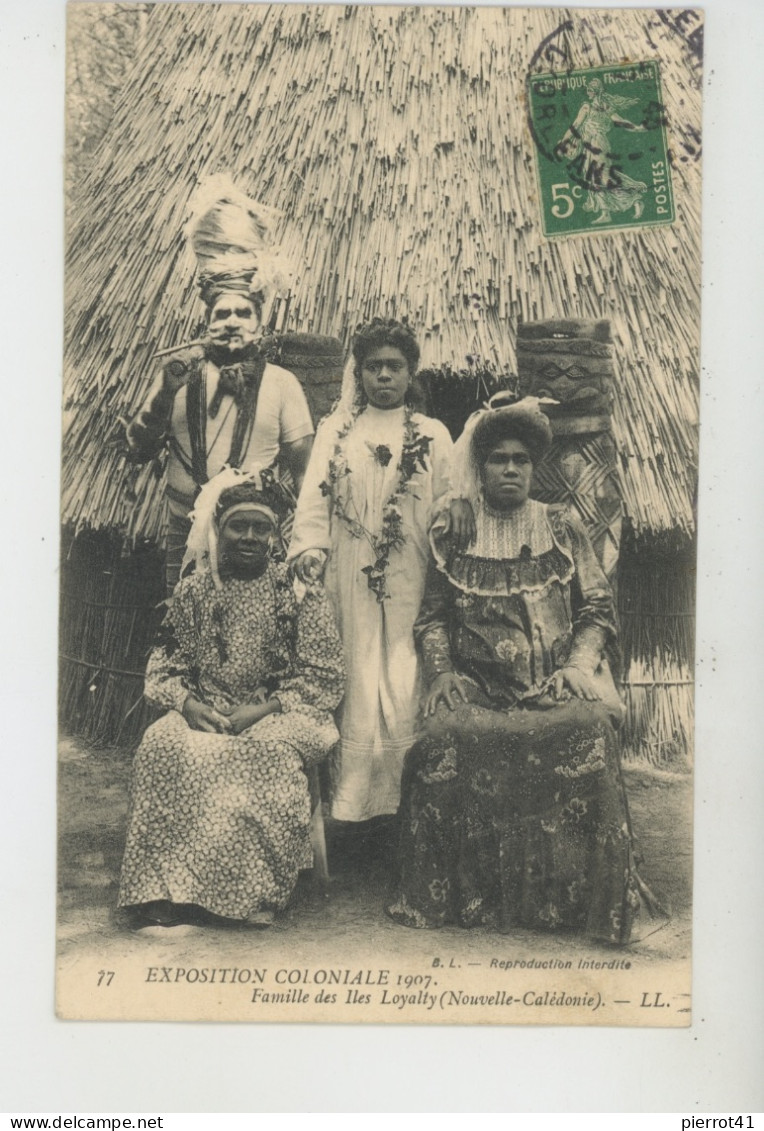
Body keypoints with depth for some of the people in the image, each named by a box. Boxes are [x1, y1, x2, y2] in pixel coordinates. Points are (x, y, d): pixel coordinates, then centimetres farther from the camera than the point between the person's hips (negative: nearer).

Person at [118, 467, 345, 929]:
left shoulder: (299, 592, -1)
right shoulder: (193, 590, 9)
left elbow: (324, 680, -5)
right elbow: (163, 670, 10)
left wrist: (261, 710, -16)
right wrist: (188, 704, -12)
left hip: (278, 716, -2)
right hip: (204, 715, 3)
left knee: (268, 753, -35)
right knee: (163, 744, -28)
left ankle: (255, 891, -21)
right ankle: (167, 889, -22)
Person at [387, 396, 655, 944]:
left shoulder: (564, 527, 14)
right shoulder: (453, 536, 13)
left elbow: (598, 608, 11)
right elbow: (432, 617, 11)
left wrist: (580, 661, -6)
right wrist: (442, 672, -6)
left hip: (558, 684, 0)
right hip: (478, 685, 0)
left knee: (587, 729, -33)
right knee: (446, 736, -32)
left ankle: (575, 895, -21)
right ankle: (450, 895, -16)